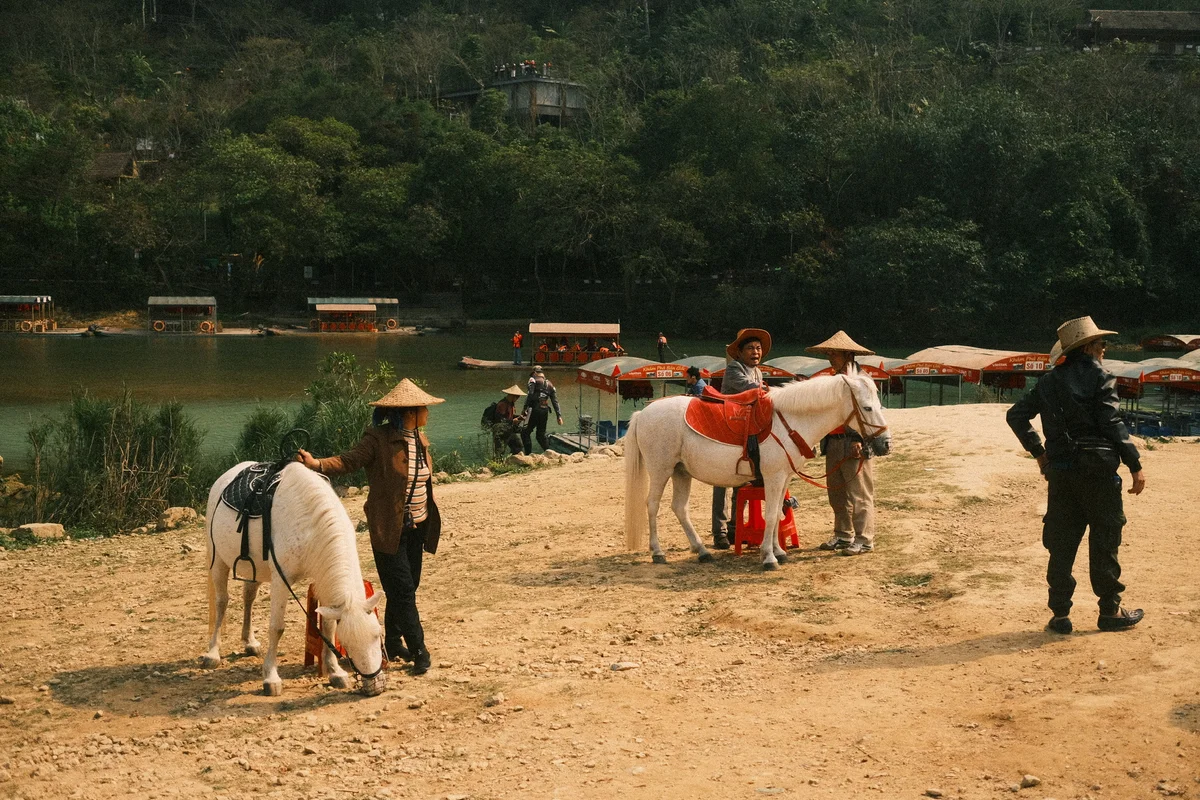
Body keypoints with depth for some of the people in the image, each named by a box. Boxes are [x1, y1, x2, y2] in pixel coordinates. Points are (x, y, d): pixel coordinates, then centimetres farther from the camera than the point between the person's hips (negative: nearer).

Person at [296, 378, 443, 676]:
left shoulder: (419, 438, 9)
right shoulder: (378, 439, -14)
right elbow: (349, 460, -23)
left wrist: (429, 521, 20)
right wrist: (316, 464, -40)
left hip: (417, 526, 8)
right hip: (389, 528, -8)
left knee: (407, 588, 13)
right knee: (402, 590, -5)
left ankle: (393, 645, 26)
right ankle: (419, 651, 0)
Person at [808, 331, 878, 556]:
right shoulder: (834, 379, 15)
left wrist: (858, 440, -27)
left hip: (853, 444, -9)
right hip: (833, 443, 9)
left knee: (859, 494, -4)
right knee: (837, 494, 13)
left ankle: (864, 539, 0)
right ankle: (843, 536, 22)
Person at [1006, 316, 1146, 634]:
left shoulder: (1050, 381, 11)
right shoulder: (1100, 376, -6)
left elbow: (1016, 415, 11)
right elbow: (1112, 424, -13)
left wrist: (1038, 452, 17)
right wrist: (1135, 465, -9)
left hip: (1060, 470, 5)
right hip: (1097, 468, -5)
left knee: (1061, 542, 8)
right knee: (1104, 539, 5)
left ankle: (1060, 614, 9)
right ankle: (1110, 611, 12)